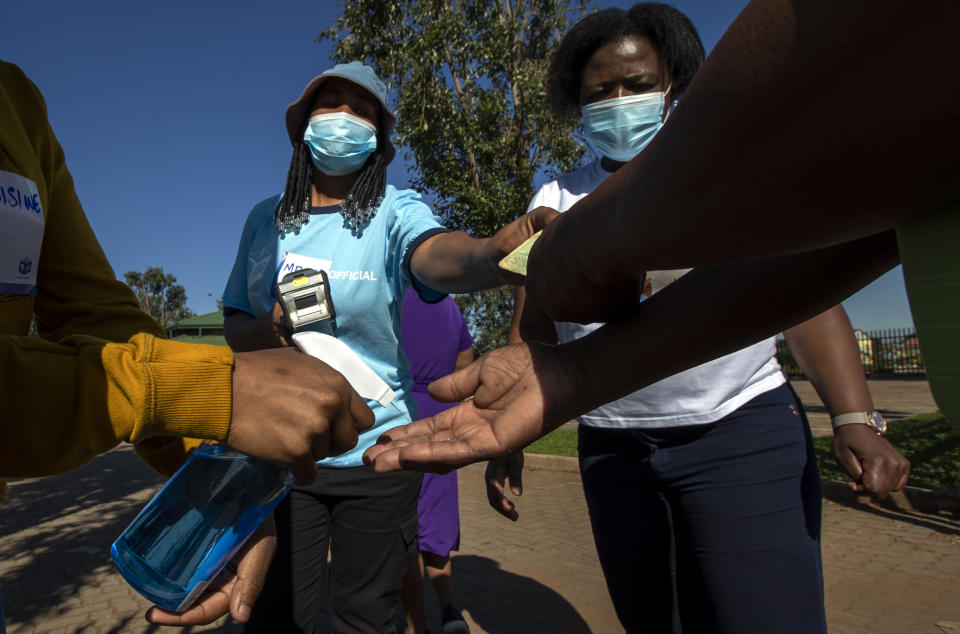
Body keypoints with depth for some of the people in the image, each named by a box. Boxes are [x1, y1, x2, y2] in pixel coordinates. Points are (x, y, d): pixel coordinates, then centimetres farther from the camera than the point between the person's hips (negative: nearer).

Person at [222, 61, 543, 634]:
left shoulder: (395, 210, -9)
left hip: (374, 451, -2)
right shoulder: (266, 219, 3)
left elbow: (435, 254, -32)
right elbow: (235, 326, 6)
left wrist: (493, 253, -54)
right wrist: (271, 330, -17)